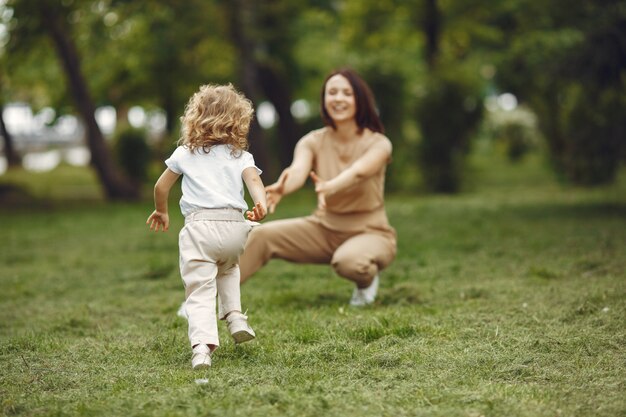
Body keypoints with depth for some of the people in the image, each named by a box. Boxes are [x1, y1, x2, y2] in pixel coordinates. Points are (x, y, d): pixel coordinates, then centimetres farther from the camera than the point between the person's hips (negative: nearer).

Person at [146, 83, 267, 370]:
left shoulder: (185, 153, 16)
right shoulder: (240, 155, 14)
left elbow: (161, 187, 19)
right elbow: (253, 179, -7)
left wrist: (161, 212, 36)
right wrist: (261, 205, -23)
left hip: (200, 226, -2)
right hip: (234, 226, 2)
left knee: (200, 291, -6)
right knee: (228, 269, 34)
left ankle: (202, 345, -24)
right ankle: (235, 316, 19)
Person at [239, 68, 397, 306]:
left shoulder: (378, 143, -13)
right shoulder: (313, 142, -5)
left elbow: (358, 172, -36)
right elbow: (297, 171, -28)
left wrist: (328, 187, -60)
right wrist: (281, 187, -54)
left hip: (370, 233, -3)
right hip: (325, 229, 4)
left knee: (348, 261, -38)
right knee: (262, 235, -19)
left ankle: (367, 279, -3)